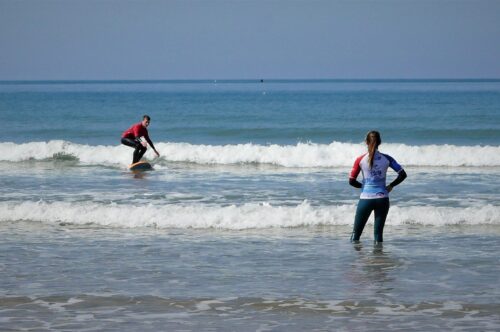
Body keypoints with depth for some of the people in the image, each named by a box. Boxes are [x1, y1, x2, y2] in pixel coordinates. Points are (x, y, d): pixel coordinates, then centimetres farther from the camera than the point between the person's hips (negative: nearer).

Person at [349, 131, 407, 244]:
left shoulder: (360, 160, -4)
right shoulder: (386, 159, -1)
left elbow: (351, 181, -2)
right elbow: (403, 174, -1)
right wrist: (391, 186, 11)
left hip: (365, 198, -2)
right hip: (382, 199, 2)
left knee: (356, 233, 9)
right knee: (378, 233, 8)